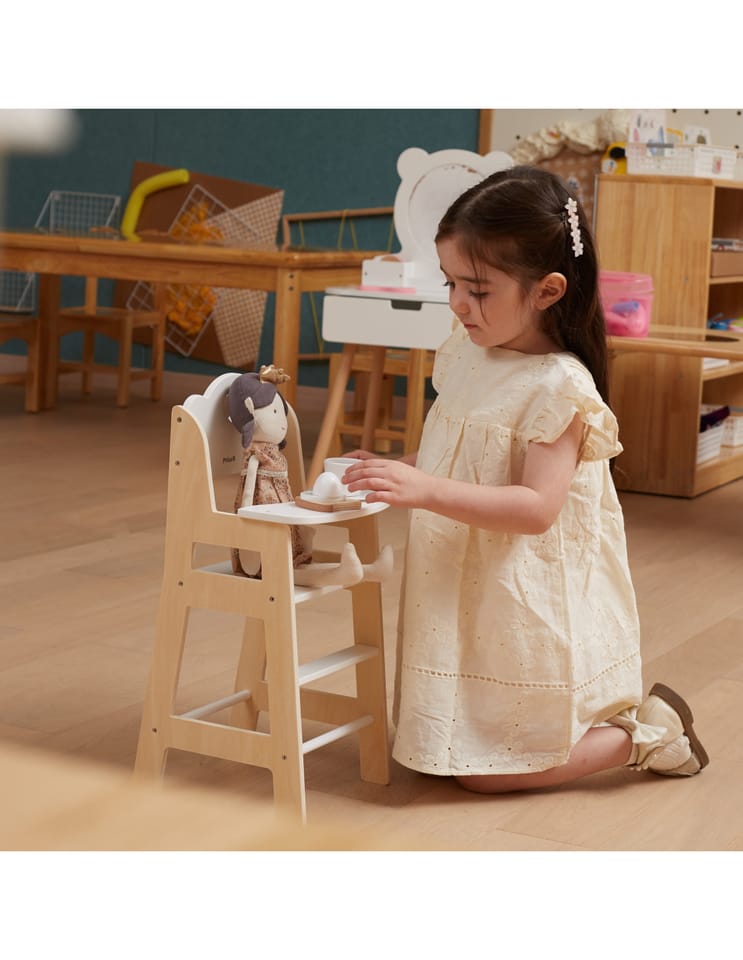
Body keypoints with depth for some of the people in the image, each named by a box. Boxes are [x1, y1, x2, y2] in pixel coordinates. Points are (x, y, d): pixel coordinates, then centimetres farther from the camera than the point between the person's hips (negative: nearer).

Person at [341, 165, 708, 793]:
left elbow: (538, 507, -28)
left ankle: (648, 733, 12)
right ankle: (603, 717, 27)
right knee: (433, 747, 16)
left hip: (526, 610, -9)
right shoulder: (466, 354, 3)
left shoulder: (558, 386, -21)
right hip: (465, 597, 9)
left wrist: (427, 490, -36)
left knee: (484, 772, -3)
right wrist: (396, 470, 0)